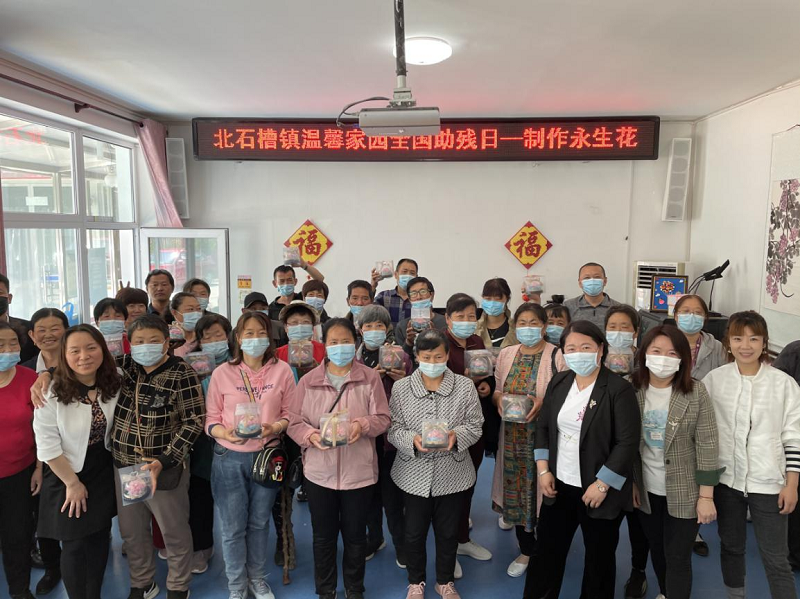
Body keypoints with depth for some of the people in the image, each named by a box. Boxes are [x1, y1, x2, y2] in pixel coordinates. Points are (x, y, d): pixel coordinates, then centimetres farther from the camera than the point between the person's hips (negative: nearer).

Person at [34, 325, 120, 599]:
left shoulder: (114, 384, -8)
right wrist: (72, 483, -12)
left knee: (100, 538, 16)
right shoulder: (52, 393, -21)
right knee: (75, 545, 6)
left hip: (104, 472, 4)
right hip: (68, 475, -4)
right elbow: (47, 444, -17)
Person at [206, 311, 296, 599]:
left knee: (259, 522, 17)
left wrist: (275, 427, -20)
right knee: (233, 527, 9)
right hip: (230, 458, -1)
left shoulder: (282, 370, -3)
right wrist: (226, 433, -23)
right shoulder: (222, 373, -6)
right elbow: (211, 420, -3)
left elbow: (290, 413, 0)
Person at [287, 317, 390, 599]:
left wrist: (363, 425, -25)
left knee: (355, 534, 15)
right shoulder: (308, 380, -2)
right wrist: (311, 435, -22)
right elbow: (294, 421, -2)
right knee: (323, 535, 15)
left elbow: (383, 418, -5)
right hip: (319, 471, 1)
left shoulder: (370, 378, -3)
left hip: (359, 471, 0)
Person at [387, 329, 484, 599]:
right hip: (415, 475, 0)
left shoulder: (465, 386, -6)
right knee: (414, 532, 14)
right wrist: (412, 440, -25)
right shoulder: (401, 388, -6)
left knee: (448, 532, 17)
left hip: (453, 474, 0)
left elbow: (475, 426, -4)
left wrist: (456, 435, -24)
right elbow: (394, 429, -5)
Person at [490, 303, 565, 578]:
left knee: (539, 486, 1)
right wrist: (499, 398, -8)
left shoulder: (556, 356, -9)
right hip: (513, 433, 5)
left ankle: (542, 548, 23)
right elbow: (496, 391, 13)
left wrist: (544, 402, -23)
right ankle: (526, 549, 32)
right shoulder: (506, 354, 6)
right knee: (516, 485, 12)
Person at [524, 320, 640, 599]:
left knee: (599, 556, 15)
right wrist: (543, 470, 1)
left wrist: (602, 484, -18)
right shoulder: (559, 382, 3)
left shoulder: (619, 388, -15)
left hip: (599, 490, -5)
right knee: (547, 550, 16)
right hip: (560, 485, 5)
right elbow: (543, 426, 9)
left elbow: (628, 442, -17)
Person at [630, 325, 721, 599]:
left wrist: (706, 496, -12)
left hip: (684, 492, -3)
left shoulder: (696, 392, -13)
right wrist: (630, 483, 2)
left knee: (678, 558, 5)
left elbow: (707, 446, -12)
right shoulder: (632, 390, -7)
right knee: (657, 552, 21)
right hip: (646, 490, 3)